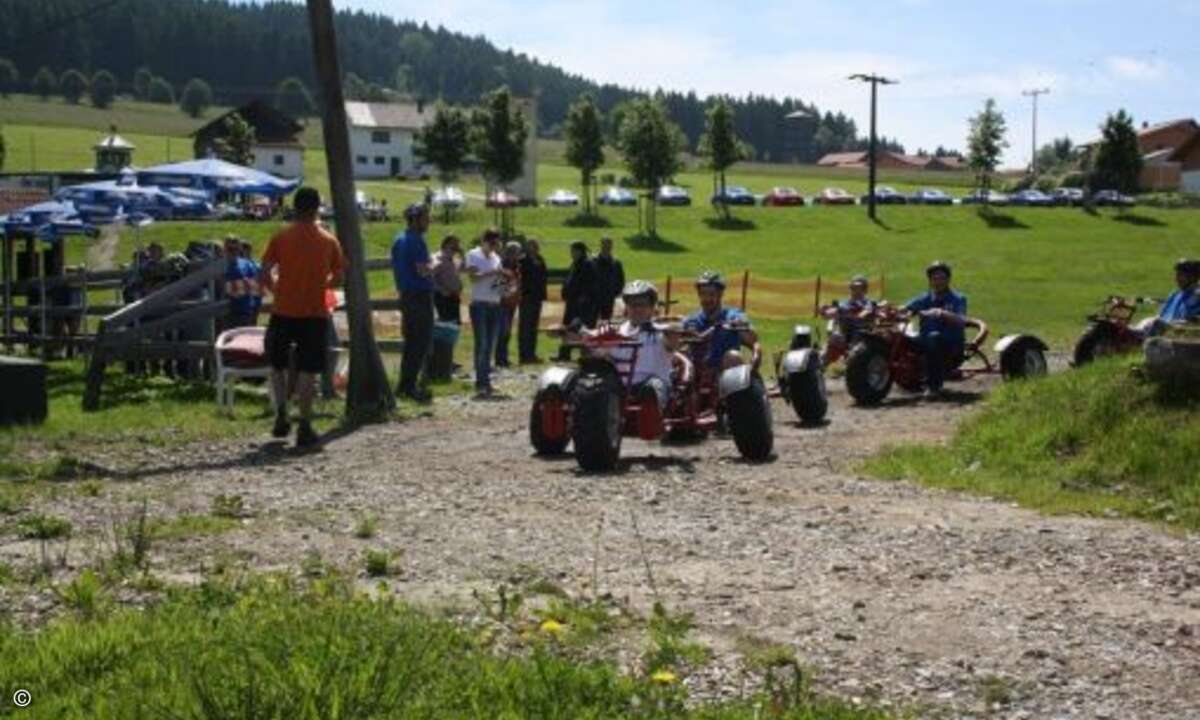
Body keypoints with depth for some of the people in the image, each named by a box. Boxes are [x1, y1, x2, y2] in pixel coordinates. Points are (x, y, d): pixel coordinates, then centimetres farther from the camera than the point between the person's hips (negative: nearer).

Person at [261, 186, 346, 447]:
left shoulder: (281, 238, -1)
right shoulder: (329, 241, 2)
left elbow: (265, 274, -6)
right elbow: (337, 278, 7)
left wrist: (276, 289, 13)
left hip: (284, 311, 0)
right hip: (315, 313, 0)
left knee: (277, 364, 18)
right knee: (307, 371, 1)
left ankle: (281, 415, 7)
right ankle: (305, 428, -2)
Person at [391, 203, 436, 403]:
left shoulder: (399, 240, 14)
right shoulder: (416, 241, -15)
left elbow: (395, 269, 19)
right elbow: (423, 271, -21)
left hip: (405, 295, 9)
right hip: (420, 295, -9)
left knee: (411, 340, 15)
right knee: (422, 342, -6)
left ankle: (404, 385, 18)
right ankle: (410, 386, -8)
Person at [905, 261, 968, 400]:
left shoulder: (958, 299, 2)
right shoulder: (924, 300, 12)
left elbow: (961, 321, -18)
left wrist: (942, 313, -35)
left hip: (953, 345, -4)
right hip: (926, 342, 4)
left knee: (934, 337, -37)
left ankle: (933, 385, -31)